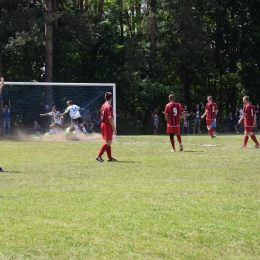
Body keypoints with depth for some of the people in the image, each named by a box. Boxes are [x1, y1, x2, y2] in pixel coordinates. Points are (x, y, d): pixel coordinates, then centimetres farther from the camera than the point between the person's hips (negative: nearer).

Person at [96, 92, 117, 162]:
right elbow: (110, 118, -22)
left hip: (103, 124, 9)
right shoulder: (109, 107, -16)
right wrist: (114, 128, -17)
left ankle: (110, 157, 18)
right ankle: (99, 156, -12)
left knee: (108, 142, 14)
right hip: (108, 125, -9)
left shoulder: (103, 106, 11)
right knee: (108, 142, -7)